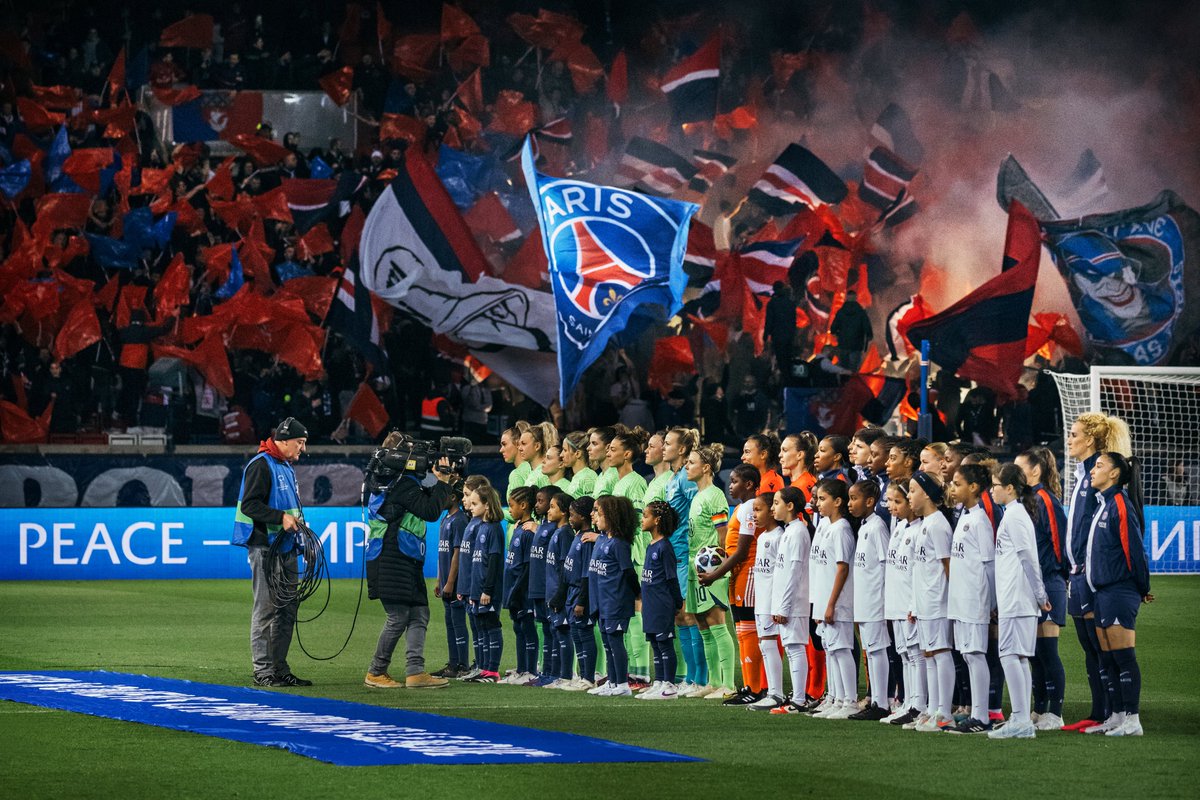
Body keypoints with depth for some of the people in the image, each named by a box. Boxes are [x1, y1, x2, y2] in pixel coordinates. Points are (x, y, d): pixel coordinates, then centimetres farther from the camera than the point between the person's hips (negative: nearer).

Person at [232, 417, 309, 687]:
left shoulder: (286, 467, 19)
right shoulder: (261, 465, -12)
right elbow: (249, 505, -19)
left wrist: (295, 520, 11)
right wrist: (281, 517, -26)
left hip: (285, 548, 10)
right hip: (265, 547, -10)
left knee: (287, 608, 11)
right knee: (265, 609, -7)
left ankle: (280, 668, 17)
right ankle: (263, 671, -4)